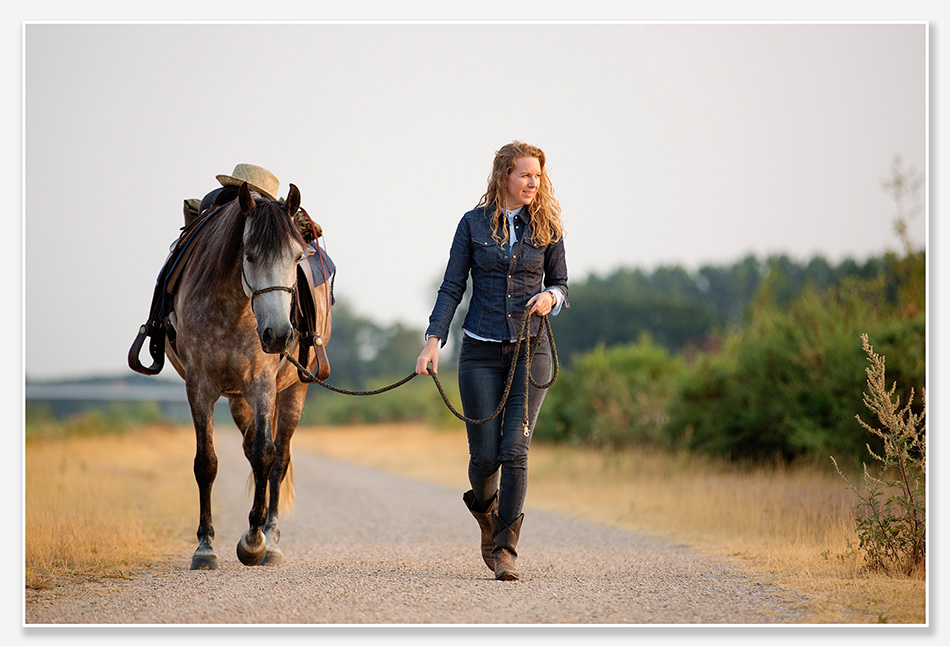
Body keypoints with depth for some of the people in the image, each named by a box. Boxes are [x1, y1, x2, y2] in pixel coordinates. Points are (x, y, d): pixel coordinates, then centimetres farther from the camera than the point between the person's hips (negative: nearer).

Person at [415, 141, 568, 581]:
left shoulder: (547, 226, 4)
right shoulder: (474, 224, 2)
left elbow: (561, 282, 12)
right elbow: (452, 287, 2)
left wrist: (550, 296, -12)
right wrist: (433, 341, -8)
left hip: (530, 350, 0)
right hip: (481, 350, 0)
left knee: (515, 450, -10)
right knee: (485, 453, -1)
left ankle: (505, 550, -4)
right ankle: (485, 511, 33)